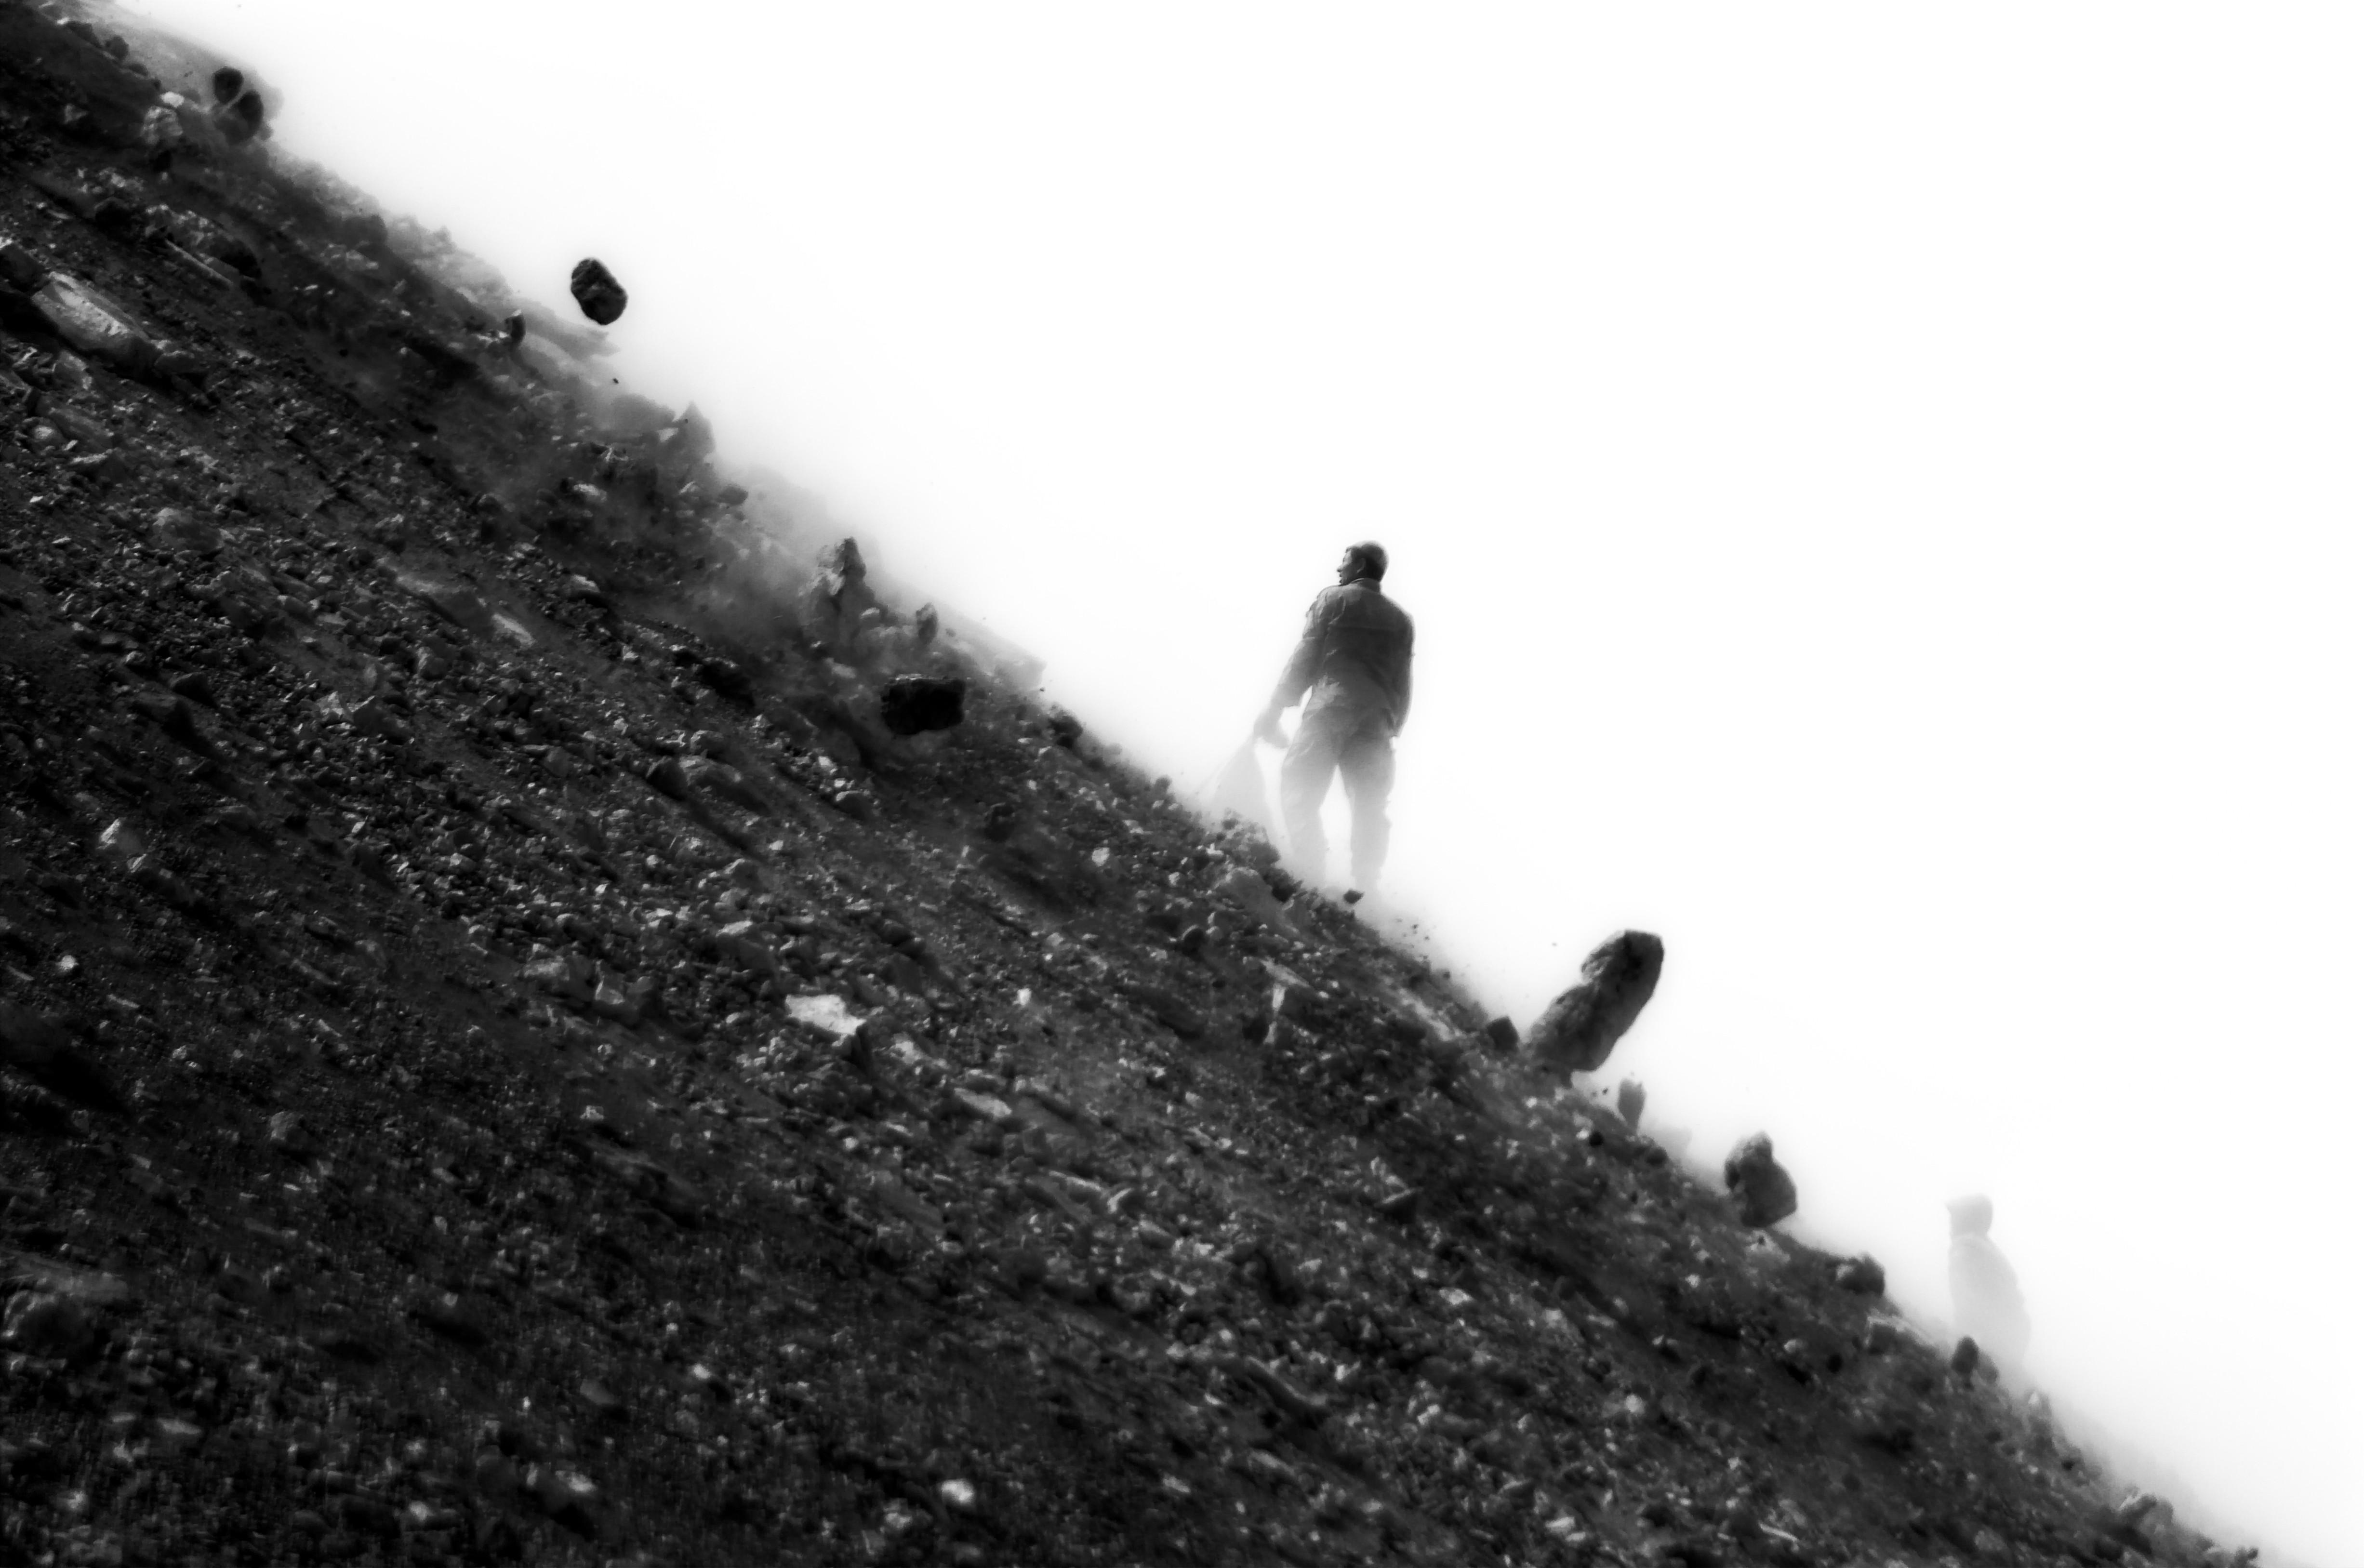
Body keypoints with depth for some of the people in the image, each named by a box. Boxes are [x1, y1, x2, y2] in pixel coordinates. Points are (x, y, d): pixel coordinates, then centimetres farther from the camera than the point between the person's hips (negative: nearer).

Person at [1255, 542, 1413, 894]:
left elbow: (1305, 659, 2)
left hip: (1330, 710, -4)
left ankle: (1312, 875, -14)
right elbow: (1403, 683, 15)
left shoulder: (1333, 600, 7)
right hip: (1378, 720, 4)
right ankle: (1362, 888, -6)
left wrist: (1276, 707, 4)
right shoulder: (1400, 618, 18)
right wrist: (1394, 729, 20)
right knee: (1369, 807, 5)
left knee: (1300, 797, -1)